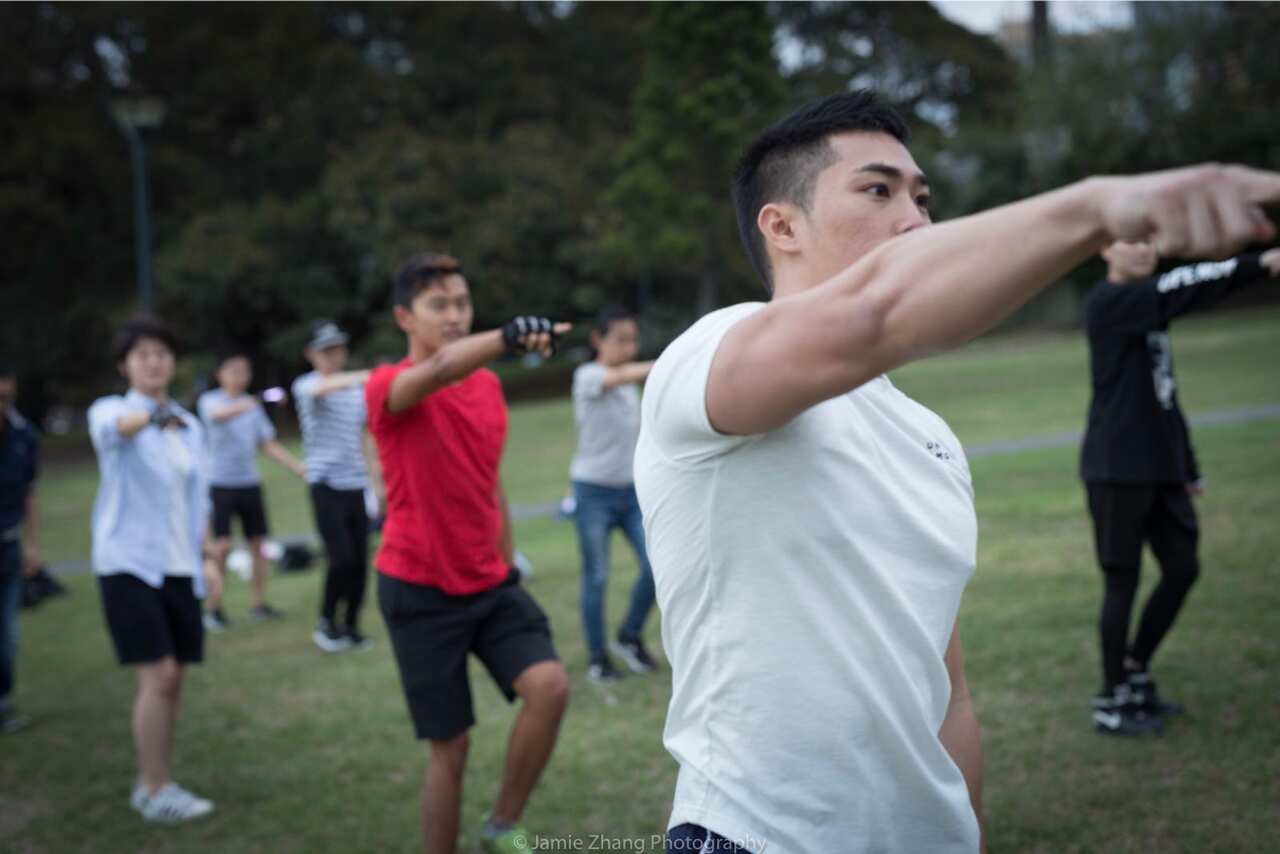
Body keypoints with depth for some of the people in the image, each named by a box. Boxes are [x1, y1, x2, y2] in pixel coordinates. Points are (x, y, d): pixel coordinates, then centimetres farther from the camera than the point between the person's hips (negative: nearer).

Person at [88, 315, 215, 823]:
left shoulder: (189, 426, 13)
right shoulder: (110, 411, -4)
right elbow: (115, 428, -30)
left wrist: (207, 555, 8)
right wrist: (150, 415, -51)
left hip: (180, 567, 6)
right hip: (129, 562, -5)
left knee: (172, 679, 7)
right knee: (158, 675, -13)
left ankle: (151, 783, 20)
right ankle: (154, 790, -3)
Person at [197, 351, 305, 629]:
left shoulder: (253, 406, 11)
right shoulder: (210, 400, -3)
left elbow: (270, 445, 10)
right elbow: (220, 414, -27)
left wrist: (302, 469, 1)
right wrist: (250, 402, -44)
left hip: (250, 483, 5)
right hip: (220, 484, -4)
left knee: (258, 544, 4)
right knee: (222, 546, -9)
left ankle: (259, 604, 13)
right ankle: (212, 608, 1)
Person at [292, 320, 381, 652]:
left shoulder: (356, 388, 13)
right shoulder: (305, 385, -5)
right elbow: (323, 388, -31)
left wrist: (375, 476, 23)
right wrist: (364, 376, -48)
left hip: (356, 486, 5)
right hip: (326, 484, -5)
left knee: (360, 561, 2)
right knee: (343, 558, -13)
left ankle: (351, 627, 15)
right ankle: (326, 624, 6)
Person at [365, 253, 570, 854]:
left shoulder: (489, 386, 7)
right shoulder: (386, 387, -13)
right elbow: (437, 371, -38)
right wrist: (507, 337, -56)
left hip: (489, 583, 5)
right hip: (420, 591, -5)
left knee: (550, 686, -17)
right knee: (449, 748, -1)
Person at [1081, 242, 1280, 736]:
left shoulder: (1148, 307, 16)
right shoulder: (1106, 302, -9)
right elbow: (1179, 291, -27)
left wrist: (1189, 467, 19)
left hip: (1160, 468, 8)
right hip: (1117, 469, -8)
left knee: (1182, 567, 8)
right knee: (1122, 580, -2)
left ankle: (1136, 675, 24)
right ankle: (1111, 703, 10)